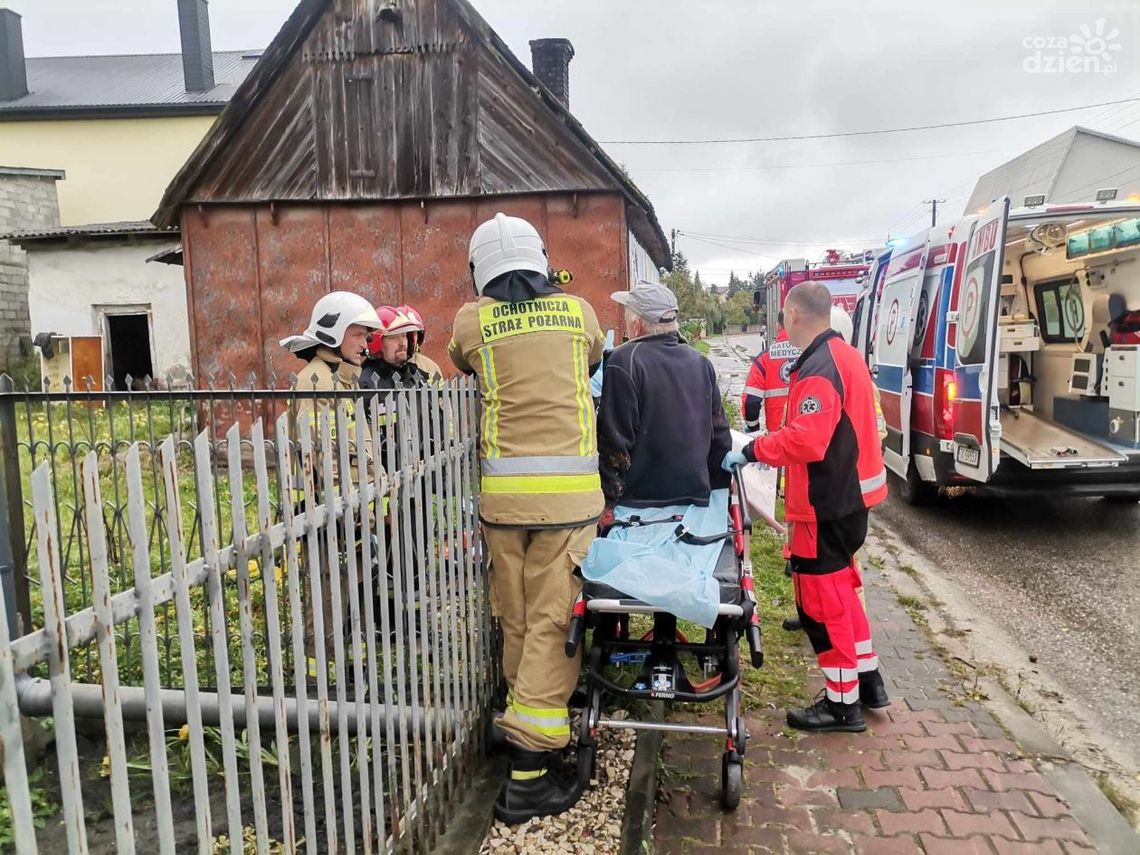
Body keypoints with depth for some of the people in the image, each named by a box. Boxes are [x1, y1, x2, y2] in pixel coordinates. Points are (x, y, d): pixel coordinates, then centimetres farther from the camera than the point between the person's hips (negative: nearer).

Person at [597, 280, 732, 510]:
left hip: (640, 500, -6)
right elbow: (720, 434, 14)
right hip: (696, 497, 6)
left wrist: (607, 501, -10)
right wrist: (719, 491, 21)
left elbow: (614, 441, -16)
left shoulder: (624, 362, -13)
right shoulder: (700, 362, 8)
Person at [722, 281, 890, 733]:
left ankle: (843, 703, 13)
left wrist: (752, 451, -19)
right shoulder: (846, 355, 11)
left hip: (825, 503, -10)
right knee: (839, 585, 22)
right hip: (851, 492, 10)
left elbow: (806, 440, -30)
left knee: (822, 597, 1)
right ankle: (867, 678, 33)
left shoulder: (819, 368, -21)